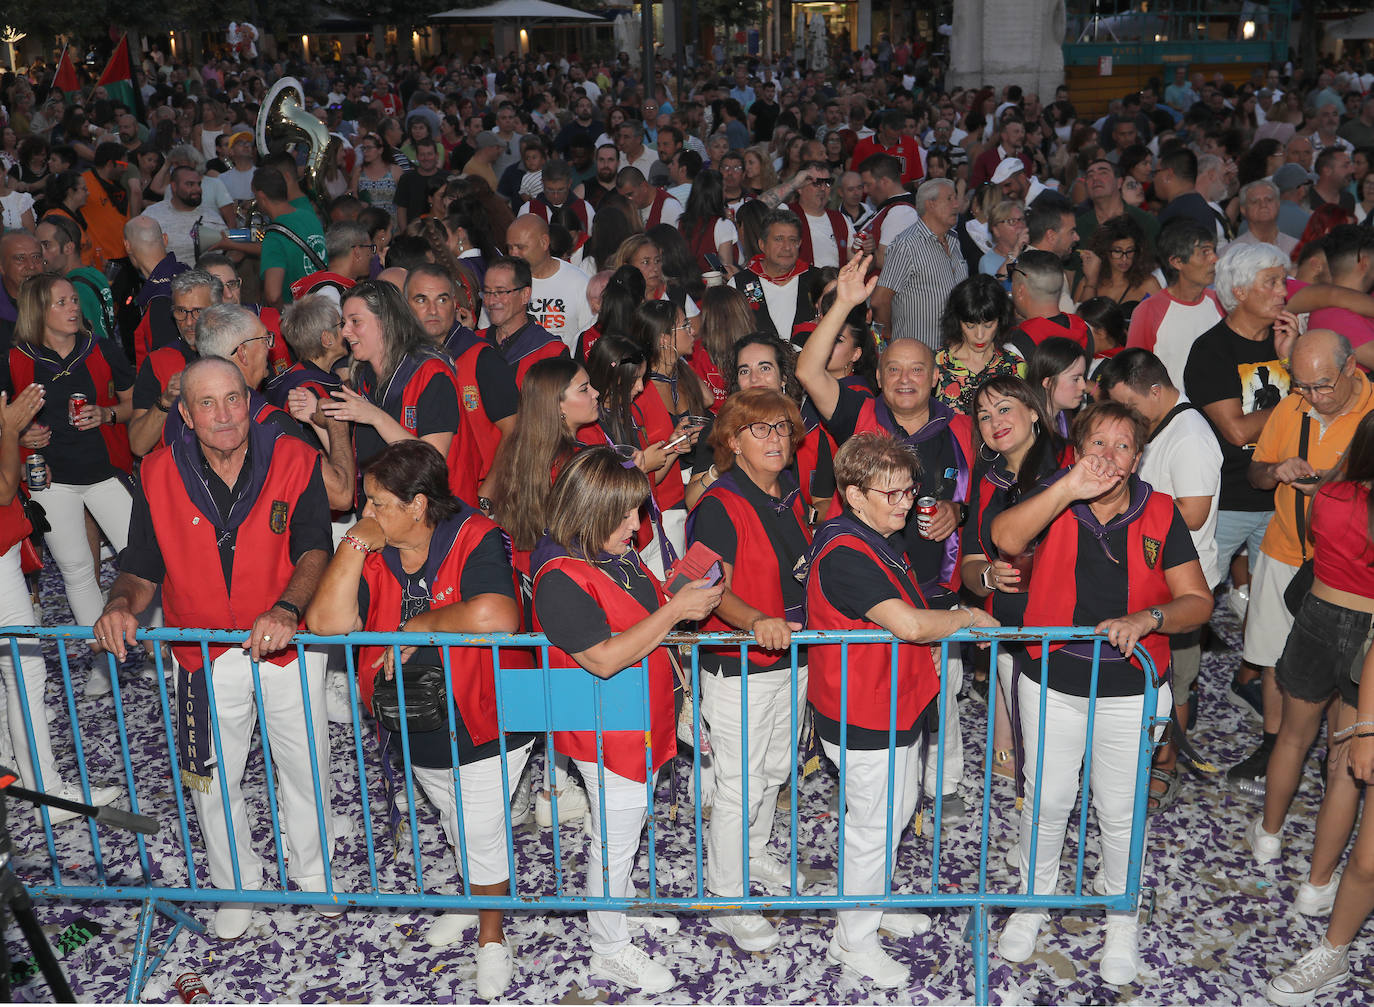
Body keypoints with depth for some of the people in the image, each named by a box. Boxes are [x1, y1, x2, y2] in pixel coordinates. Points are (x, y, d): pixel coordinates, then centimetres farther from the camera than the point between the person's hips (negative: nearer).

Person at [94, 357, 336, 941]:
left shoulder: (294, 461, -11)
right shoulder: (159, 476, -6)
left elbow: (314, 551, -19)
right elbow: (142, 569, -1)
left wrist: (287, 608, -37)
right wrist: (123, 604, -23)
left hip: (288, 646, -1)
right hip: (204, 656, 1)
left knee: (305, 769, 15)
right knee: (212, 781, 14)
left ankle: (312, 868, 44)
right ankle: (237, 884, 41)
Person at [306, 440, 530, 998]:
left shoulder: (475, 539, -24)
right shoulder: (372, 551, -7)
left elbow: (495, 616, -44)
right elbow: (326, 622, -21)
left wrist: (416, 627, -30)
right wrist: (355, 544, -25)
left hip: (483, 727, -5)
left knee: (481, 833, 10)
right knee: (452, 821, 28)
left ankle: (492, 937, 35)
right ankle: (472, 896, 56)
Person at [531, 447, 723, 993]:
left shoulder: (619, 555, 3)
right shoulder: (561, 579, -27)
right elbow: (604, 658, -32)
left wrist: (685, 593, 2)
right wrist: (675, 611, -30)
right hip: (605, 736, -9)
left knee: (627, 824, 27)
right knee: (614, 839, 7)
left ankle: (621, 905, 50)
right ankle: (610, 948, 27)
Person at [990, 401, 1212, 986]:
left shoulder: (1160, 514, -5)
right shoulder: (1054, 502, -6)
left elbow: (1197, 602, -5)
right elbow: (1005, 538, -28)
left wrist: (1149, 617, -24)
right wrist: (1070, 487, -35)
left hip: (1129, 691, 0)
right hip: (1053, 685, 0)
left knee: (1119, 811, 14)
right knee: (1047, 802, 14)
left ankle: (1121, 917, 38)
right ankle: (1034, 900, 39)